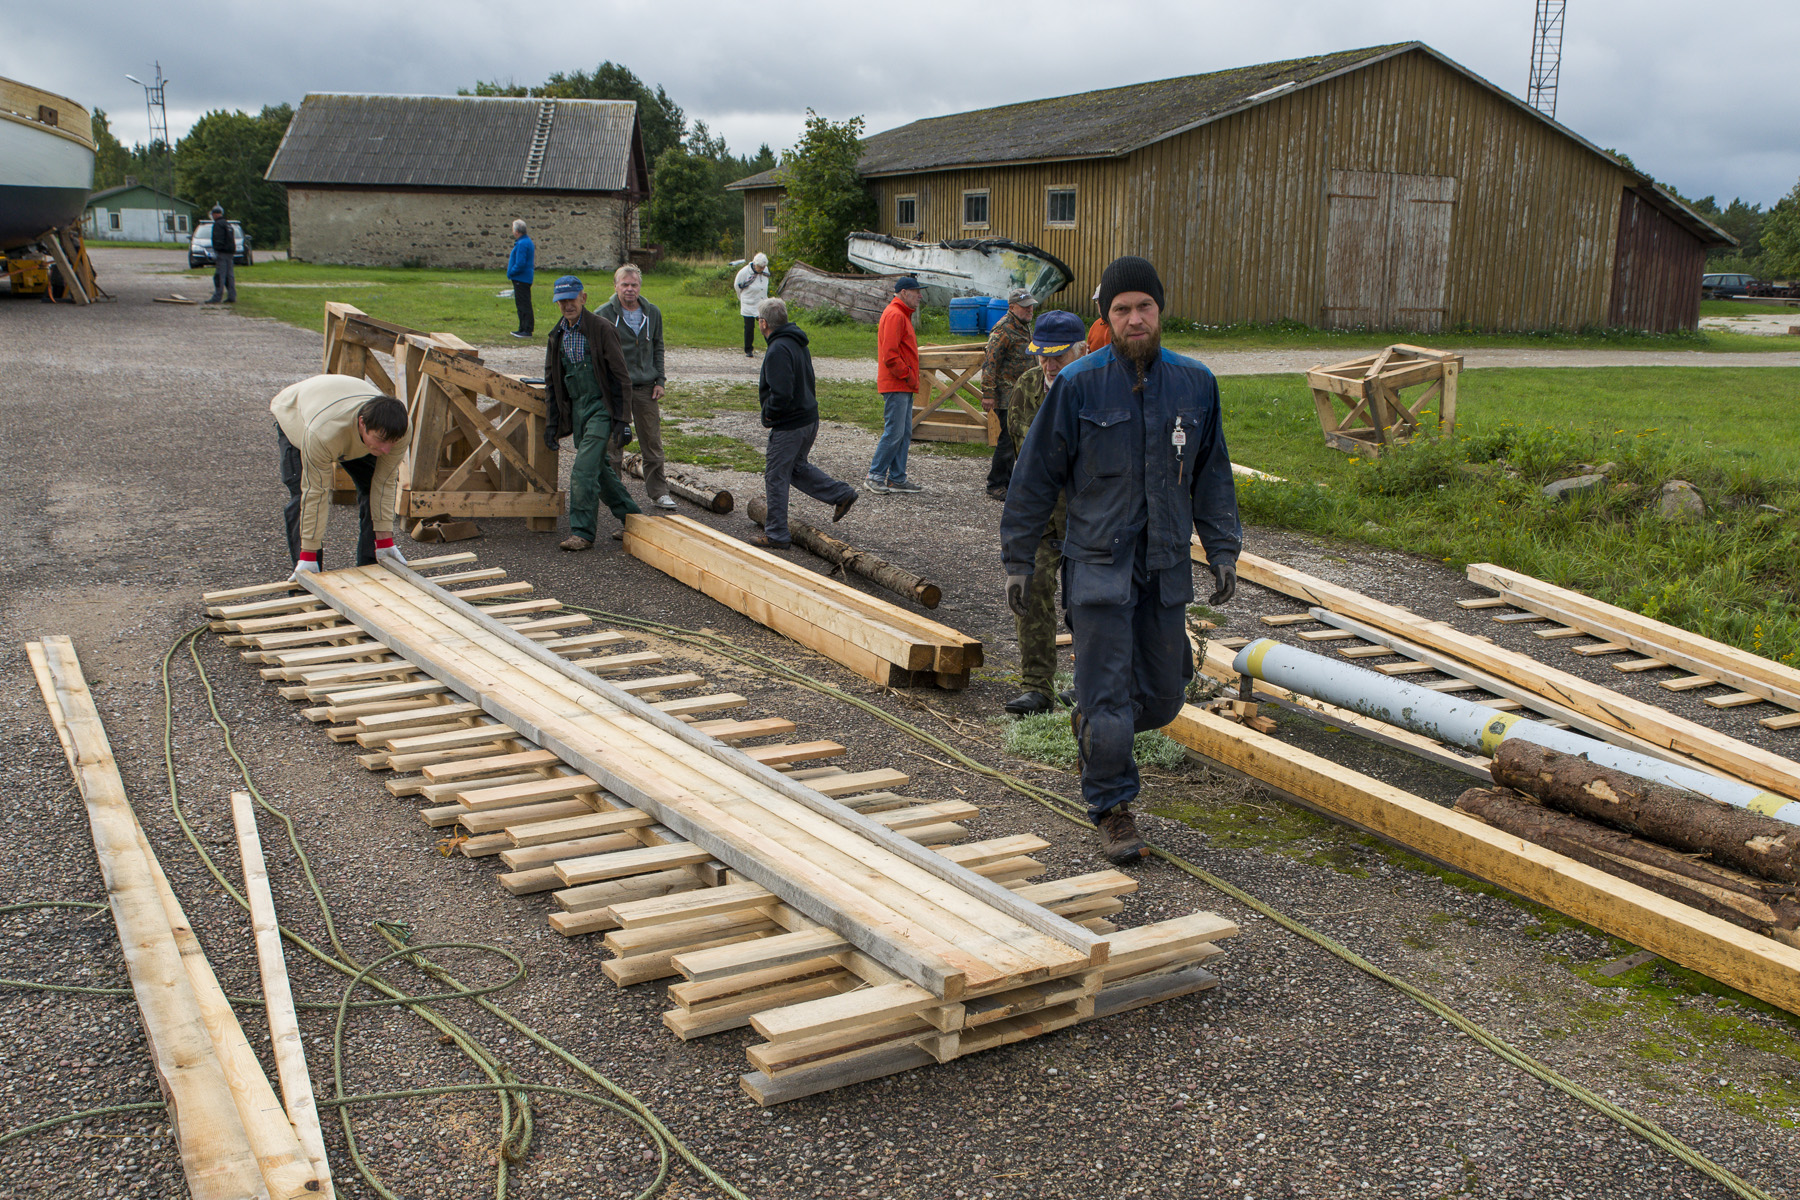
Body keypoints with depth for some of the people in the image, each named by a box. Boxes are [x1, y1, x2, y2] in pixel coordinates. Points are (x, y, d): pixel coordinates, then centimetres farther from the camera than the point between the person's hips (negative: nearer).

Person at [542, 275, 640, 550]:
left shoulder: (602, 329, -9)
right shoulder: (557, 336, 10)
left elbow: (621, 378, -10)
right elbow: (552, 383, 17)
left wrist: (623, 421, -14)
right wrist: (551, 423, 12)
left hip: (601, 408, -7)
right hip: (576, 410, 7)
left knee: (583, 471, -13)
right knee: (600, 469, 12)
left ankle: (582, 533, -6)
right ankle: (631, 516, 28)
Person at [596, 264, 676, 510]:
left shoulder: (653, 313, 8)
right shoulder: (603, 315, -4)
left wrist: (659, 380, 8)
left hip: (646, 388, 3)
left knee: (653, 443, 5)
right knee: (614, 444, 2)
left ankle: (658, 491, 14)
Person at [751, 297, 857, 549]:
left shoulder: (778, 350, -22)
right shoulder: (798, 344, 8)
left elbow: (781, 394, -29)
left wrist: (769, 412, -11)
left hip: (788, 425, -10)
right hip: (810, 418, 10)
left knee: (775, 477, 2)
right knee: (796, 466, 26)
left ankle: (776, 534, 9)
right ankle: (841, 493, 19)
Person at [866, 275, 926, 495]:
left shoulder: (902, 315, 20)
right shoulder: (895, 315, -13)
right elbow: (890, 355, -21)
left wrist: (911, 377, 15)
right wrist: (907, 376, -14)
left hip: (904, 386, 11)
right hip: (895, 385, -11)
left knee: (904, 433, 10)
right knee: (894, 432, -9)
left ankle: (897, 478, 14)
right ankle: (876, 475, -2)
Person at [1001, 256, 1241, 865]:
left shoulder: (1194, 383, 4)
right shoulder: (1078, 385, -7)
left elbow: (1212, 474, 13)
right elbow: (1036, 475, -2)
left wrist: (1223, 550, 7)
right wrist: (1018, 559, -1)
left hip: (1166, 566, 4)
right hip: (1098, 564, -4)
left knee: (1163, 695, 11)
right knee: (1108, 691, -3)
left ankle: (1093, 720, 41)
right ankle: (1112, 809, 13)